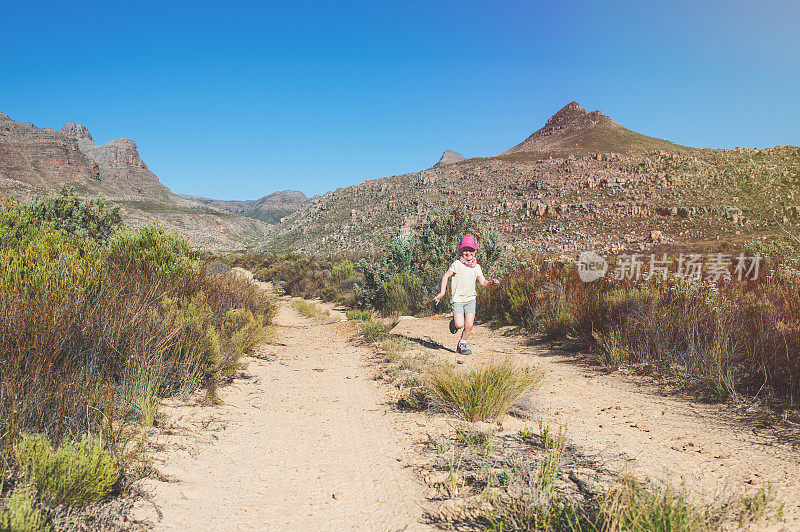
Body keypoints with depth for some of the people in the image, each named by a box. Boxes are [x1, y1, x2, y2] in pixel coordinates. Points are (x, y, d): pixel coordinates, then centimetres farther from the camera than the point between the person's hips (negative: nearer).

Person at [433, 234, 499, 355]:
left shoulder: (476, 267, 8)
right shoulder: (457, 264, -8)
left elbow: (483, 282, 11)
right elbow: (445, 276, -10)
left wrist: (491, 282, -10)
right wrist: (442, 292, -17)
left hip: (470, 299, 4)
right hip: (457, 299, -4)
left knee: (469, 326, -4)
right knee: (459, 324, -14)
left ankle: (462, 345, 18)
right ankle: (454, 322, 22)